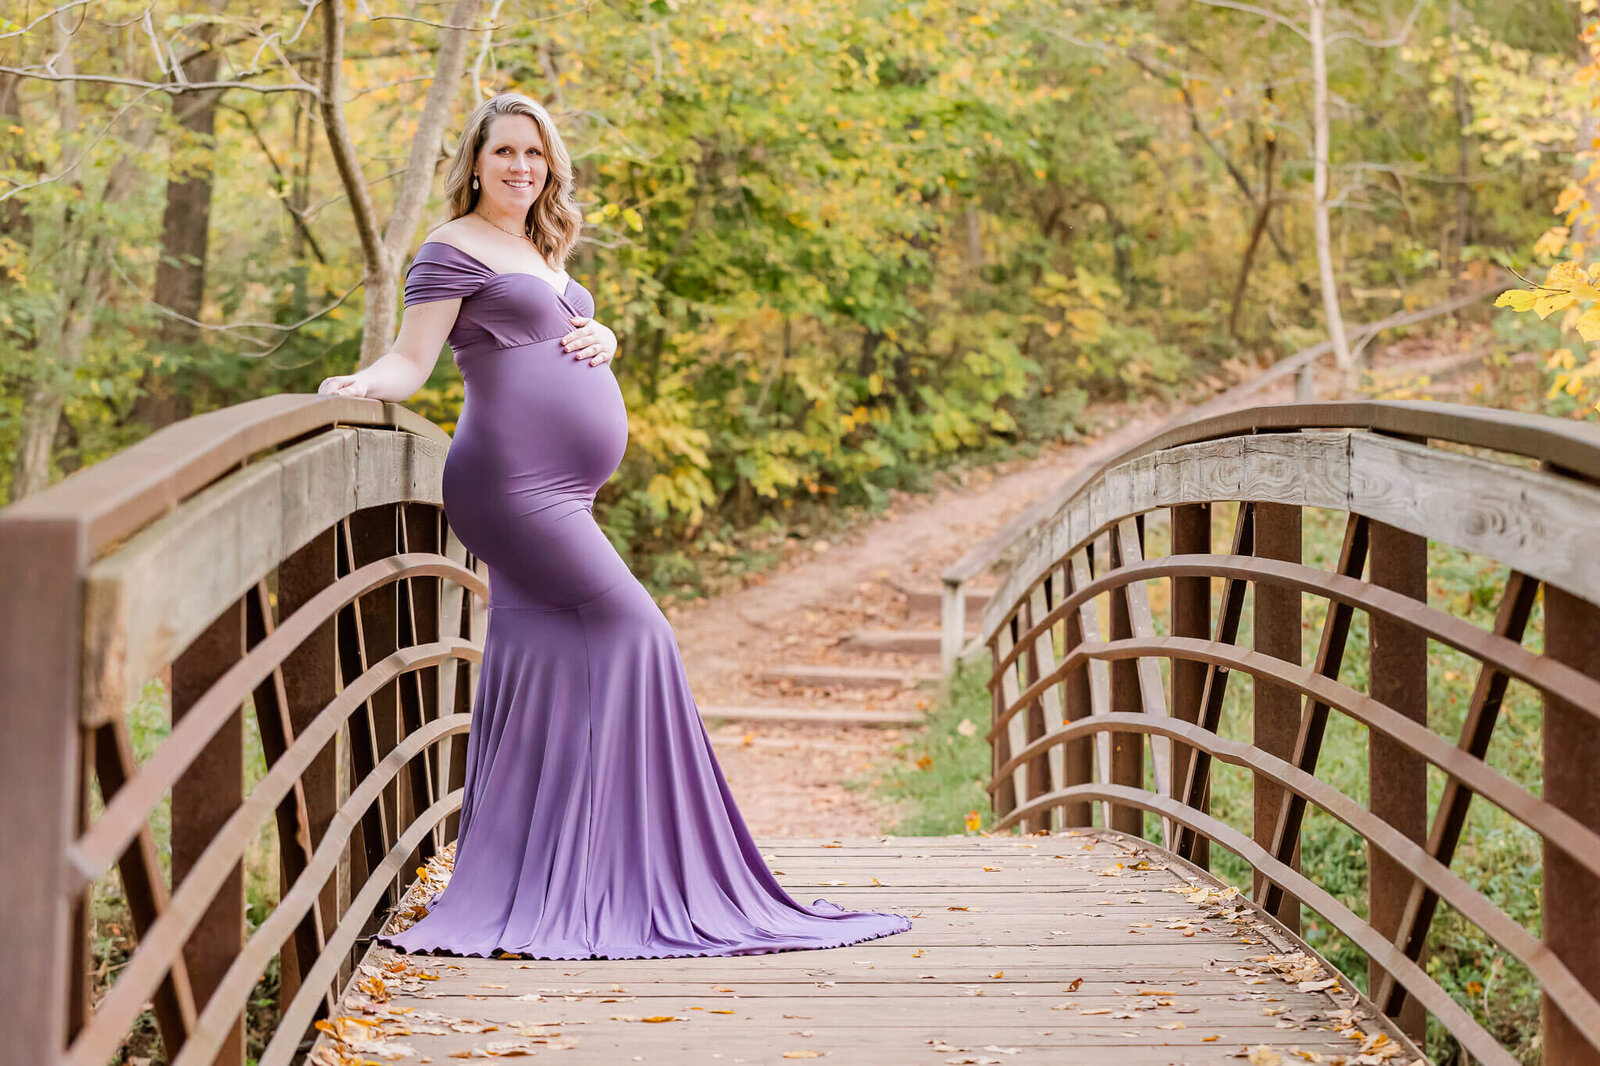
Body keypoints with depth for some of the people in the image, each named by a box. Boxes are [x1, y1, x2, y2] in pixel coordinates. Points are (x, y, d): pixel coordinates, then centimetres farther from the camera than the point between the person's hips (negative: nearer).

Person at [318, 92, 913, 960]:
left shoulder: (538, 252, 22)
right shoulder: (455, 250, -3)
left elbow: (576, 337, 30)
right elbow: (411, 360, -11)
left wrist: (600, 339, 7)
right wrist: (360, 384, -31)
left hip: (557, 495, 9)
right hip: (511, 487, -9)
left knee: (537, 670, 6)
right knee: (629, 631, -10)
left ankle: (509, 894, 9)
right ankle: (652, 877, -4)